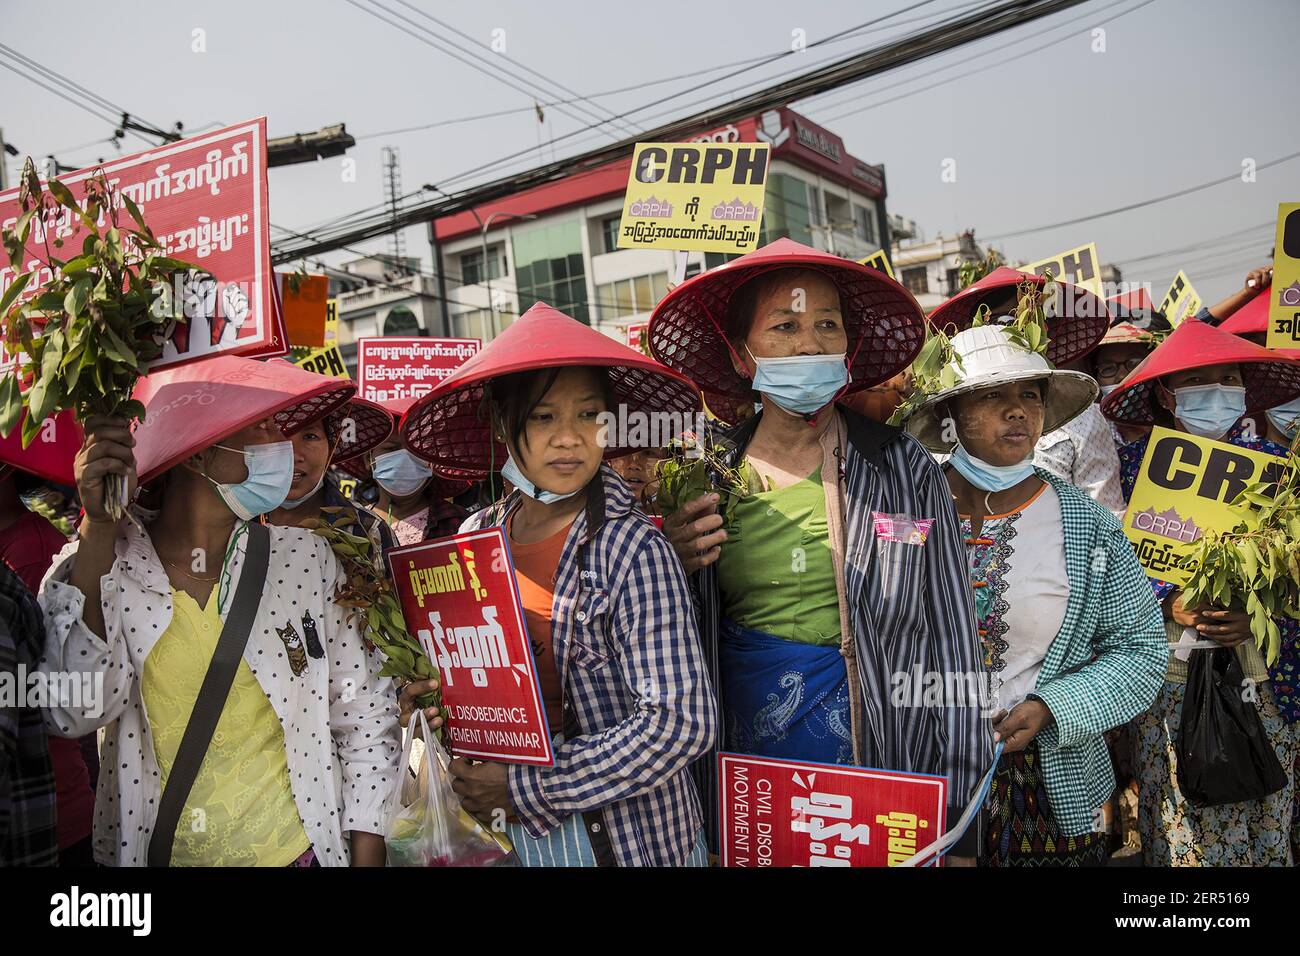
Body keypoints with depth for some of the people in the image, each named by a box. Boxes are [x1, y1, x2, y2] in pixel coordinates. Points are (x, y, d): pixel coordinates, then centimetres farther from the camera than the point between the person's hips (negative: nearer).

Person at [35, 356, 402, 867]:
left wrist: (368, 855, -6)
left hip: (296, 847, 1)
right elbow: (76, 713, -22)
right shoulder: (96, 565, -8)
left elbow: (364, 712, -4)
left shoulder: (304, 555, -6)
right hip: (149, 849, -1)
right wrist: (99, 527, -24)